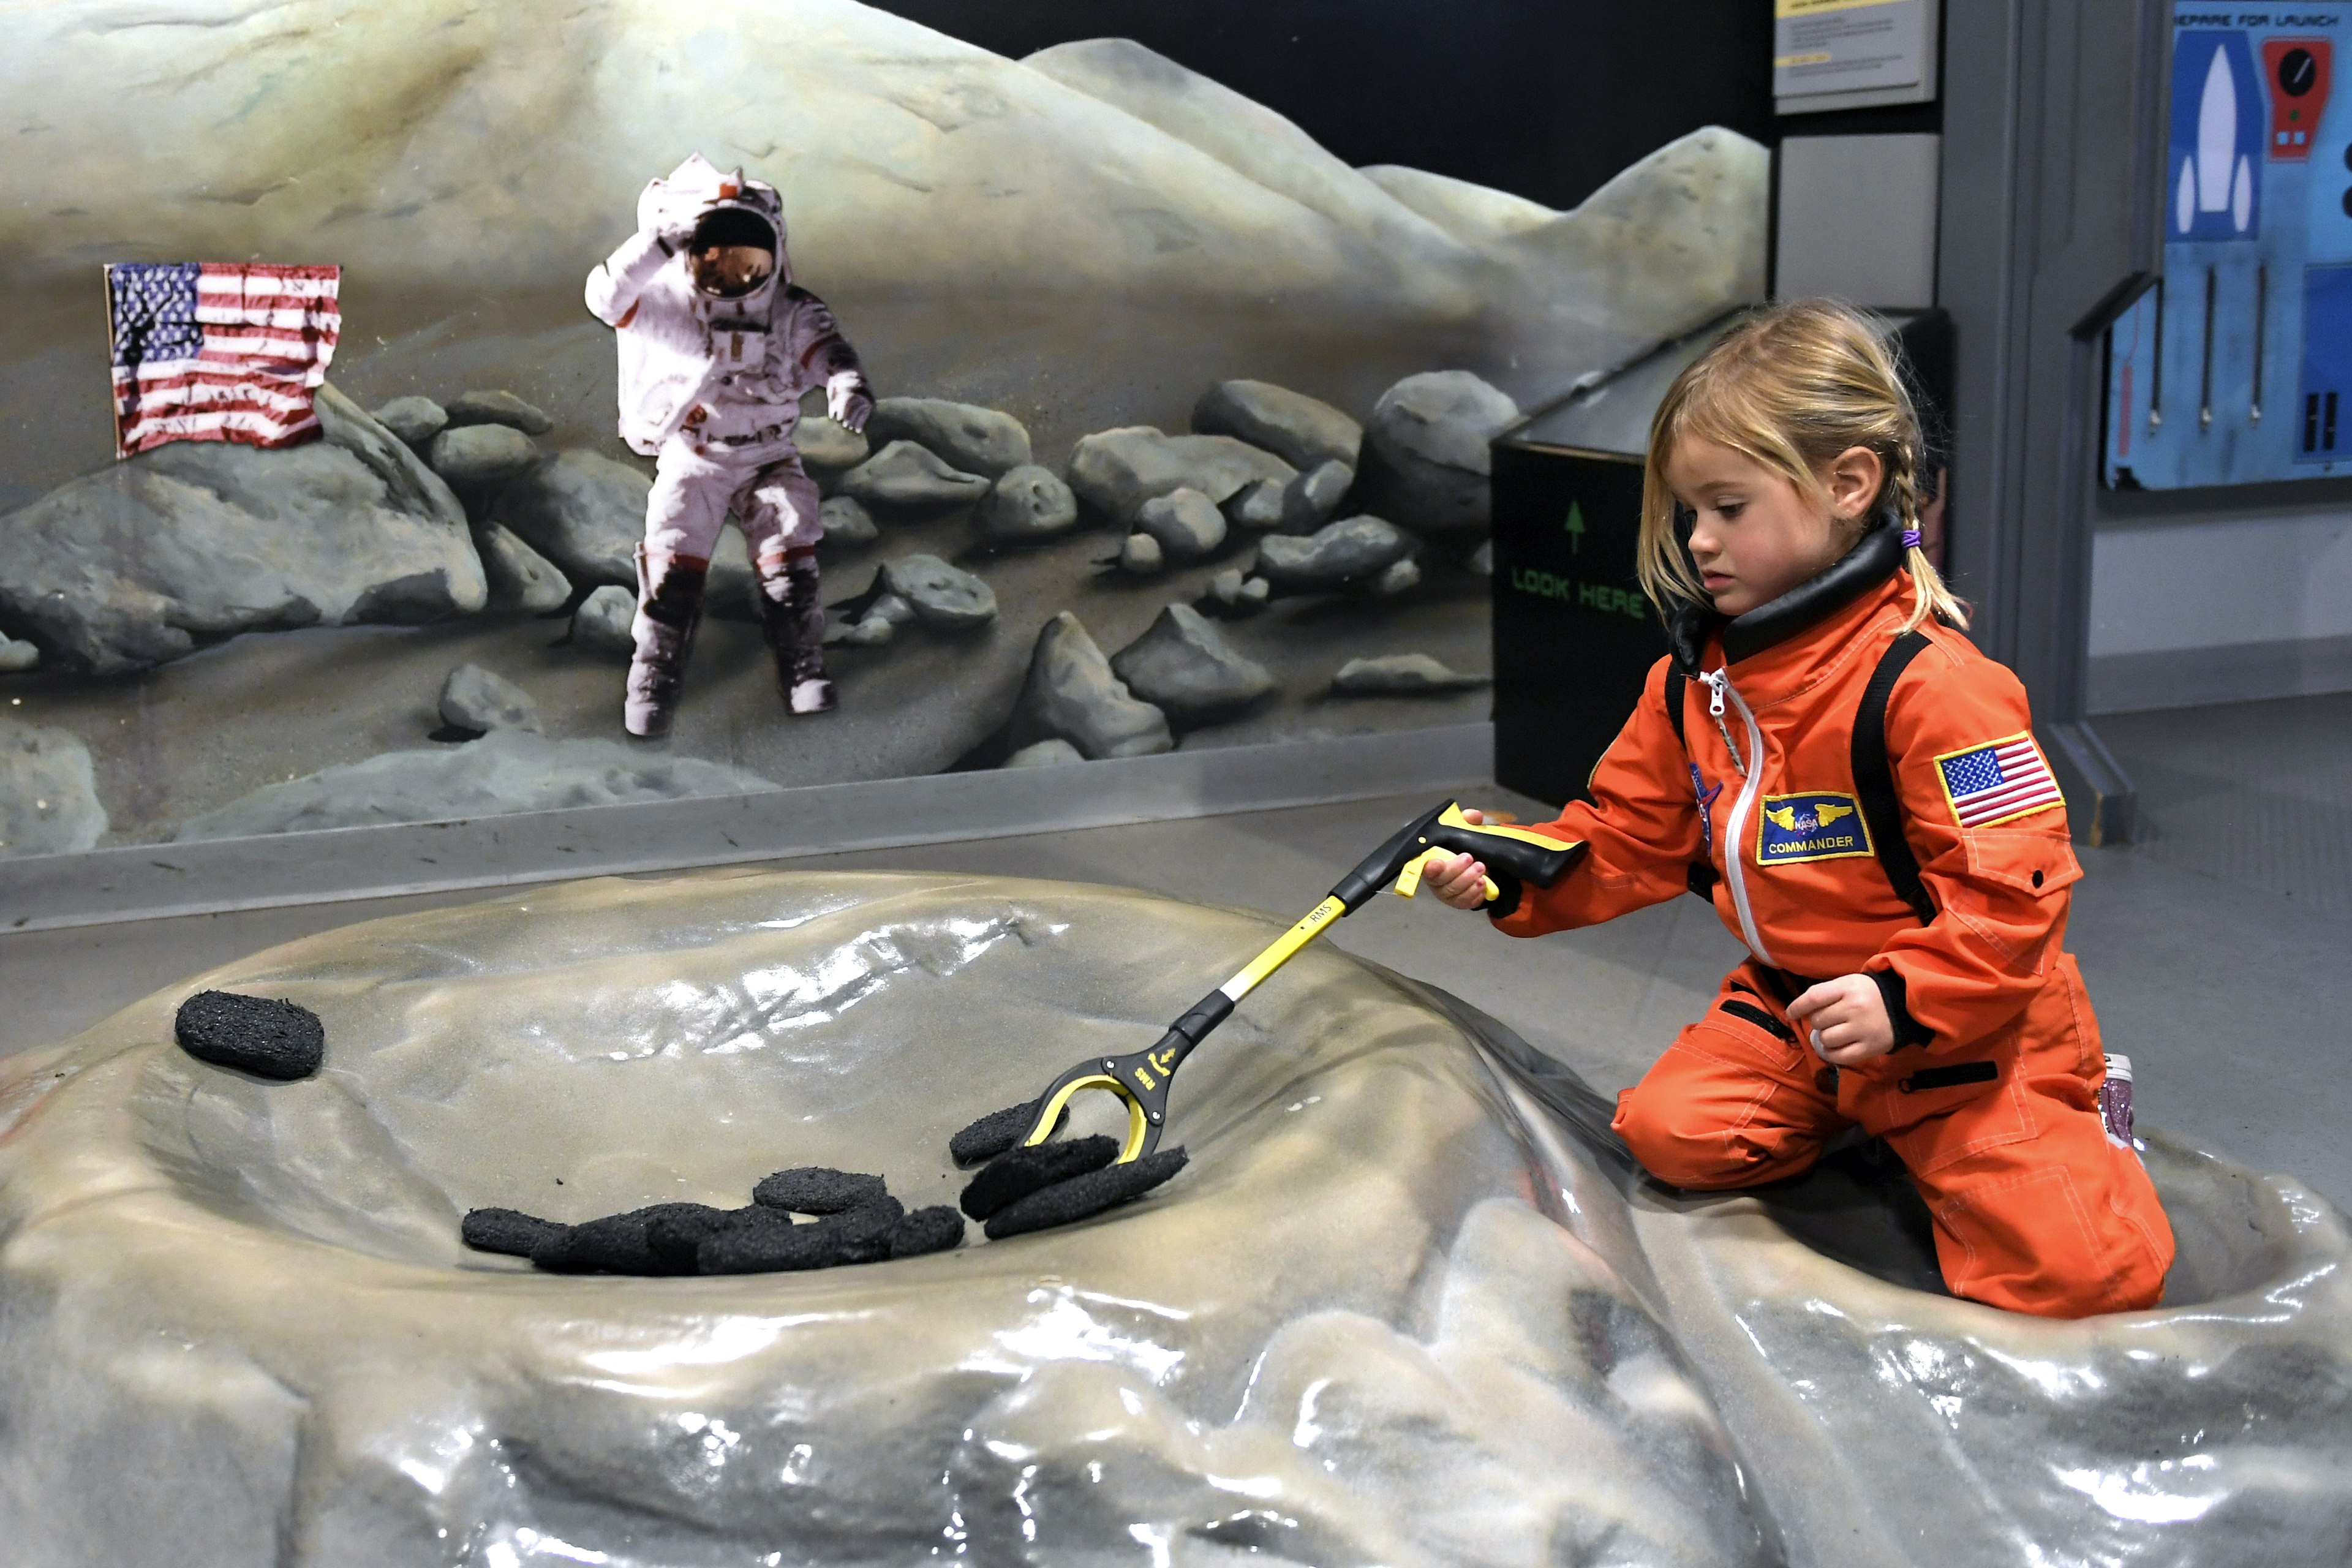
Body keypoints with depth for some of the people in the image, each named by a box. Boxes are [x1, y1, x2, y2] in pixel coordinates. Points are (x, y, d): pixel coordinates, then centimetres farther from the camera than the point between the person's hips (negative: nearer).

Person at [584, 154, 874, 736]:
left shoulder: (793, 313, -2)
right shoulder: (668, 304, -7)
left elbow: (829, 352, -17)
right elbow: (607, 298, -23)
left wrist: (848, 385, -42)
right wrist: (660, 242, -36)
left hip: (769, 457, 1)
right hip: (690, 457, -1)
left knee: (790, 554, -15)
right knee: (672, 560, -13)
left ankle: (803, 665, -1)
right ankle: (654, 676, -1)